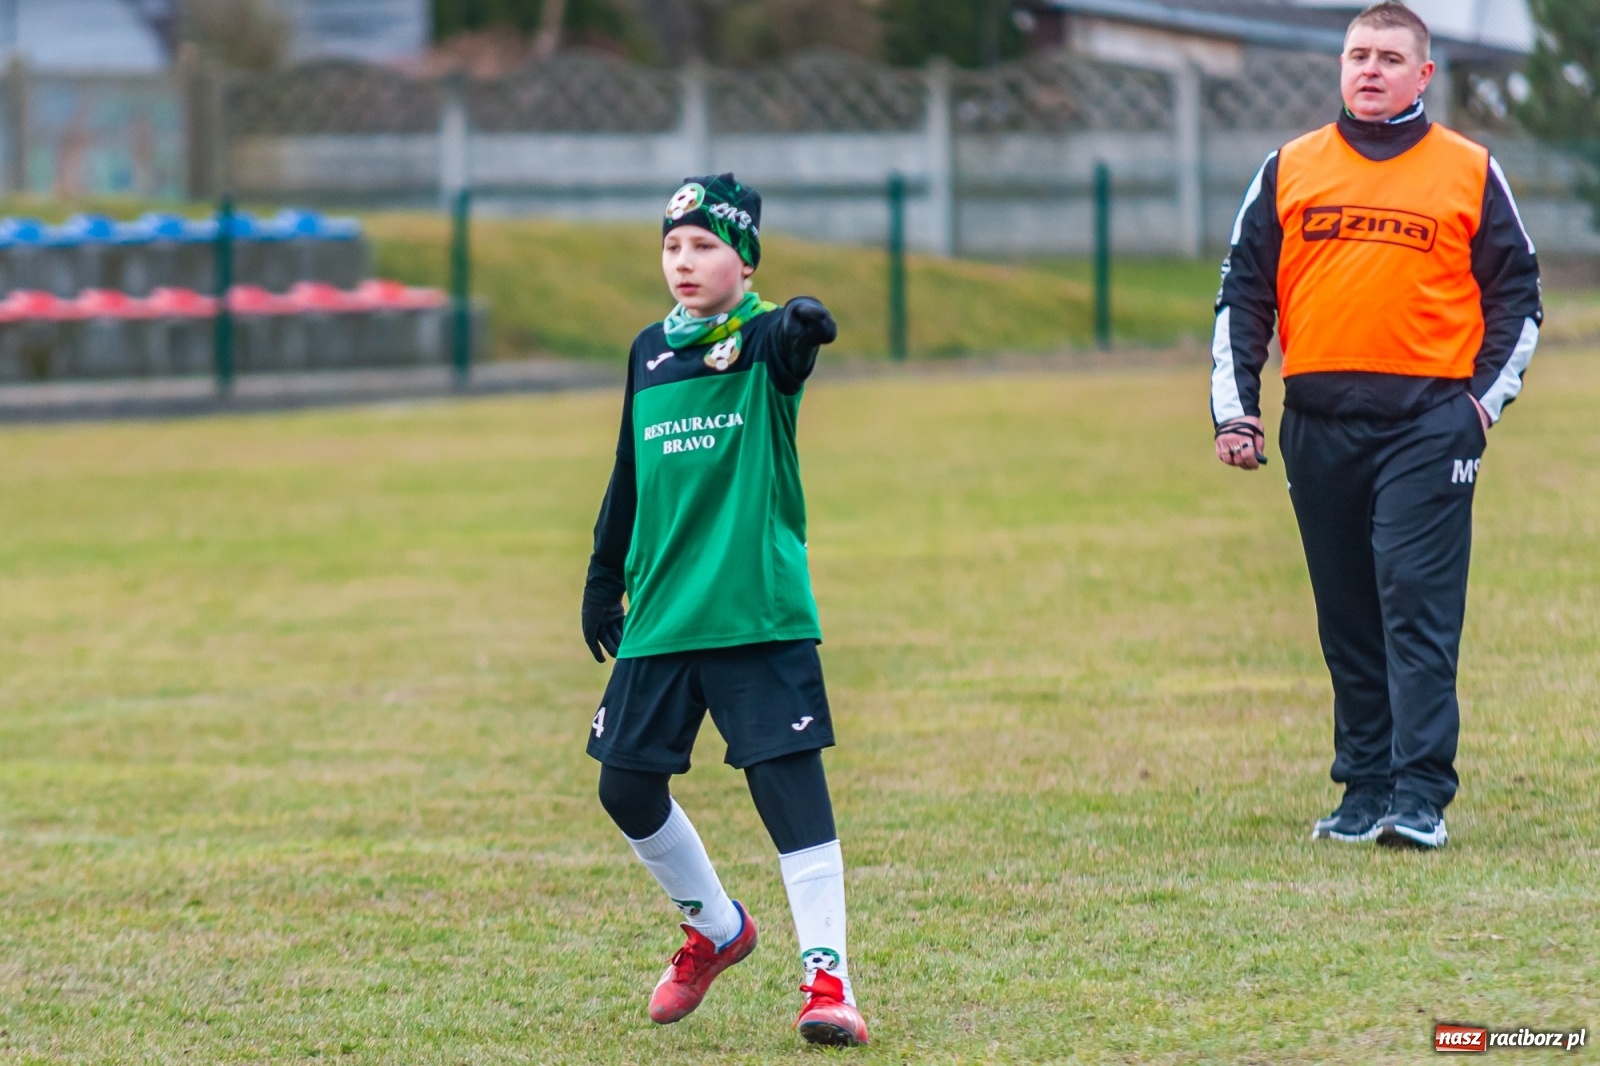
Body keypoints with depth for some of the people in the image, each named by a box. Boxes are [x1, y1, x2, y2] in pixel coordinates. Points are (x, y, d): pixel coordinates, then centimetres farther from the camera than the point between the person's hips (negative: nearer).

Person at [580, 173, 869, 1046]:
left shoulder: (763, 342, -6)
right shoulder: (650, 352, 10)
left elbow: (792, 338, -32)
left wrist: (804, 323, -55)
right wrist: (603, 580, 22)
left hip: (758, 611, -6)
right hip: (659, 616, 6)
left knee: (790, 784, -10)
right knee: (628, 788, 9)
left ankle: (827, 976, -5)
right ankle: (716, 928, 32)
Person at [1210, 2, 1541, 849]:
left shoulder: (1470, 174, 6)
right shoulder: (1289, 171, 11)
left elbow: (1517, 295, 9)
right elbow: (1243, 293, 13)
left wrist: (1488, 398, -3)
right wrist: (1234, 411, 5)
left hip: (1428, 422, -3)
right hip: (1318, 423, 3)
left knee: (1418, 608, -10)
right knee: (1348, 620, 7)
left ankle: (1420, 799, -12)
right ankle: (1364, 790, 14)